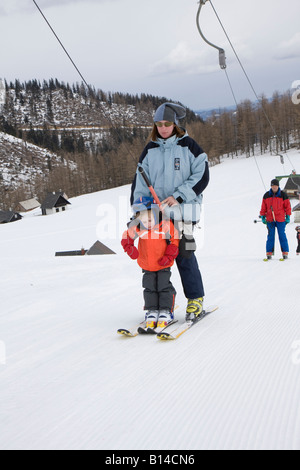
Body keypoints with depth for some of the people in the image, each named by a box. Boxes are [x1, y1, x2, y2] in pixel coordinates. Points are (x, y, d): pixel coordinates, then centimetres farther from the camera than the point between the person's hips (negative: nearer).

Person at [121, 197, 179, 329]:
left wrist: (169, 256, -13)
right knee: (149, 288, 7)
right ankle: (151, 311, 17)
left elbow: (174, 240, -6)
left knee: (164, 287, -1)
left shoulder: (166, 225, -20)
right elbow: (126, 237, 4)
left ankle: (166, 311, 10)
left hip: (163, 265, -2)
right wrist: (129, 248, -13)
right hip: (147, 265, 2)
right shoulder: (136, 228, -15)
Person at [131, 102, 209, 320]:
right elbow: (140, 182, 14)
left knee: (184, 254, -7)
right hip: (156, 211, 4)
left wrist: (178, 196, -13)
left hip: (182, 210, -4)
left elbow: (202, 176, -4)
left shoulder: (188, 146, 0)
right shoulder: (150, 150, 12)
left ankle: (196, 298, 8)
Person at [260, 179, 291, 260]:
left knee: (282, 235, -1)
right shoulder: (266, 195, 6)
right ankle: (269, 253, 6)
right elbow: (263, 207, 11)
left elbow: (287, 206, 4)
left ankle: (285, 252, 5)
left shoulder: (283, 195, 1)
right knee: (270, 236, 3)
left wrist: (288, 217, 0)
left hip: (280, 219, -2)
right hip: (270, 219, 2)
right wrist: (262, 216, 8)